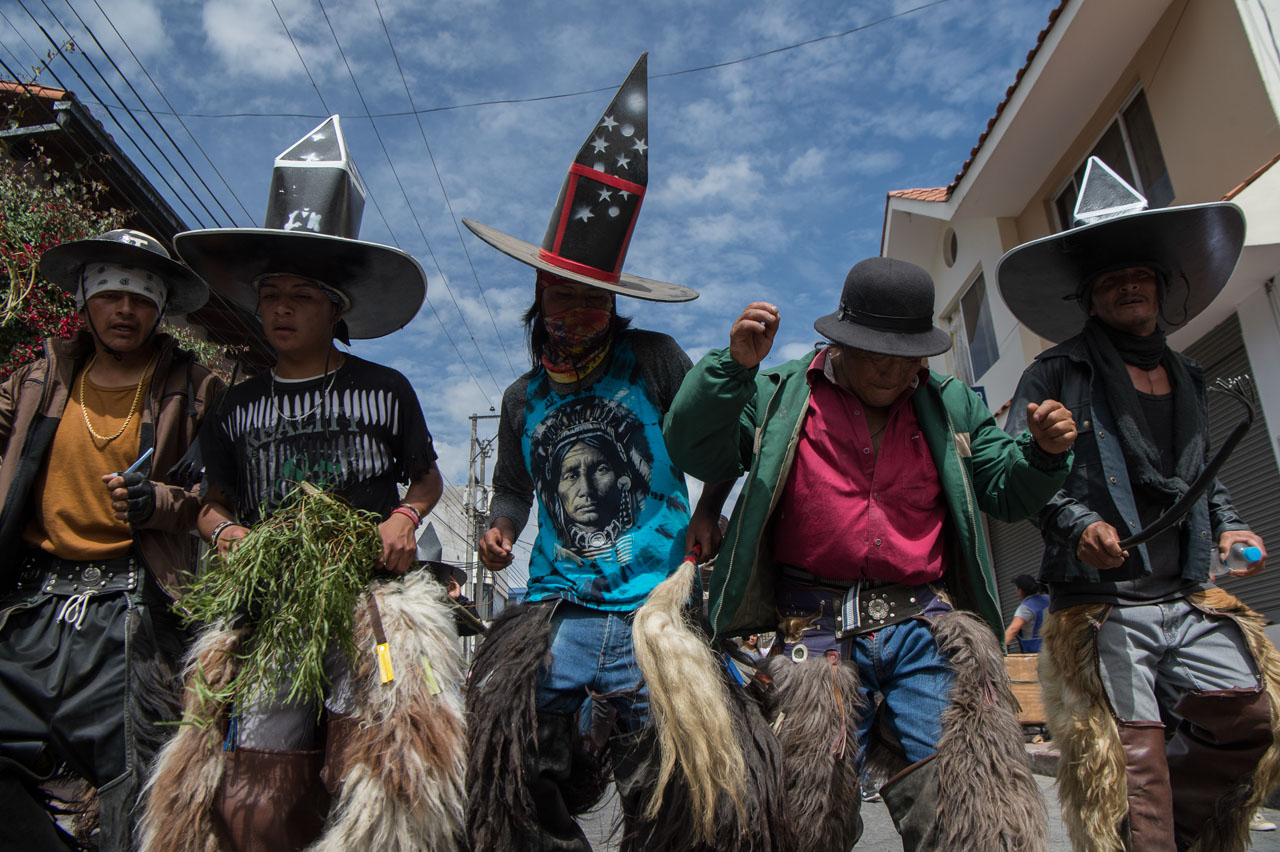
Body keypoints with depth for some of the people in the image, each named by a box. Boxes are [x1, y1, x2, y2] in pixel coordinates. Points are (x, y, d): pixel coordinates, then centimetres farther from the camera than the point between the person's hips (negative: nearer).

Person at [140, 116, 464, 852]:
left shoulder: (386, 391, 4)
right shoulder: (238, 406, 12)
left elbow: (428, 480, 13)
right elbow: (216, 502, 20)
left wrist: (407, 516, -6)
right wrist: (223, 531, -1)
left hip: (374, 591, -2)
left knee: (375, 766, -13)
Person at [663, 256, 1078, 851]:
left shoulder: (951, 407, 15)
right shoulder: (779, 395, 5)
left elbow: (1004, 495, 18)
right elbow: (694, 452, -5)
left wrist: (1043, 453, -3)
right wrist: (734, 367, -17)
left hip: (929, 624, 3)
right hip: (817, 628, -2)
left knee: (978, 804, -4)